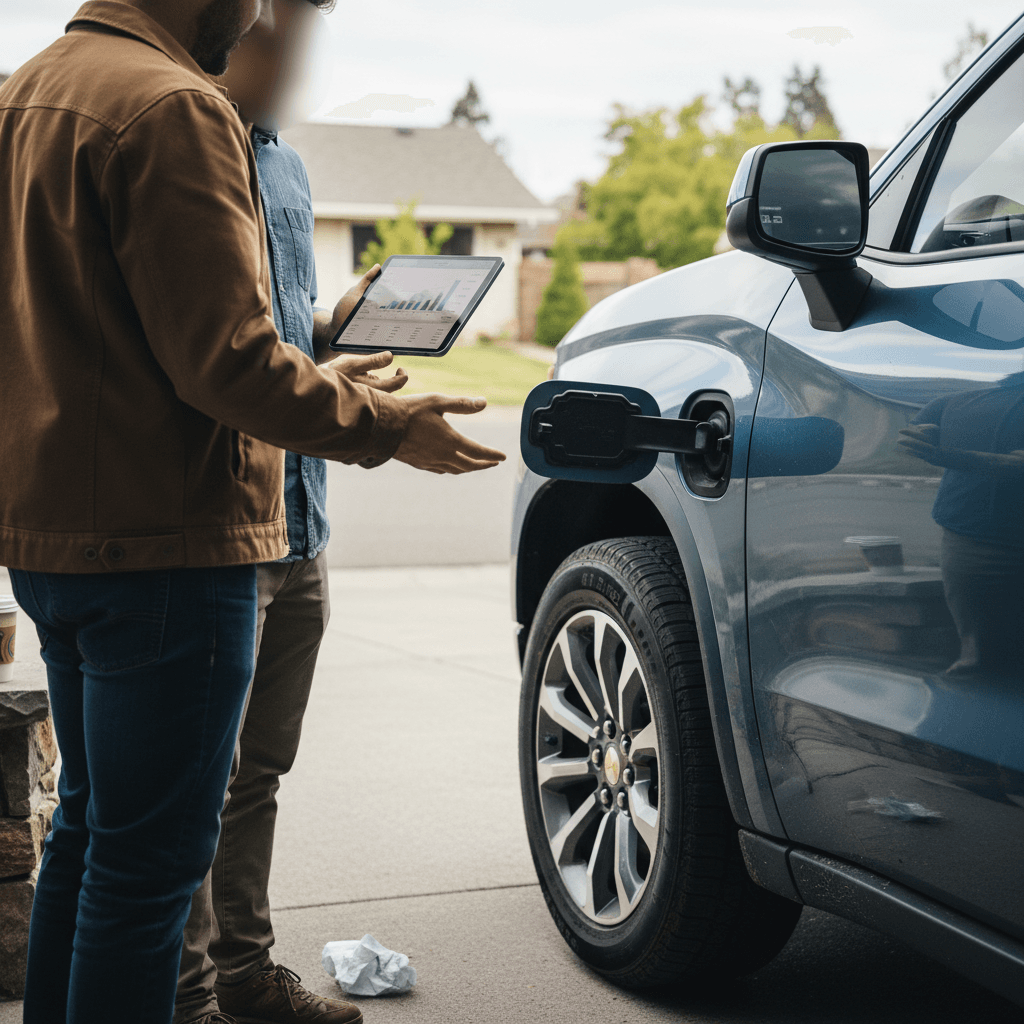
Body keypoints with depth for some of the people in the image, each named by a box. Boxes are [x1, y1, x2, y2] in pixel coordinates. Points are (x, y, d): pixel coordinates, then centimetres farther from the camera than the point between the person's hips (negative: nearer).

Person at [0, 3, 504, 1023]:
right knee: (150, 855, -2)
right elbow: (227, 359, -21)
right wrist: (388, 423, -8)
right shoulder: (172, 107, -17)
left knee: (88, 824, 21)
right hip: (161, 541, -10)